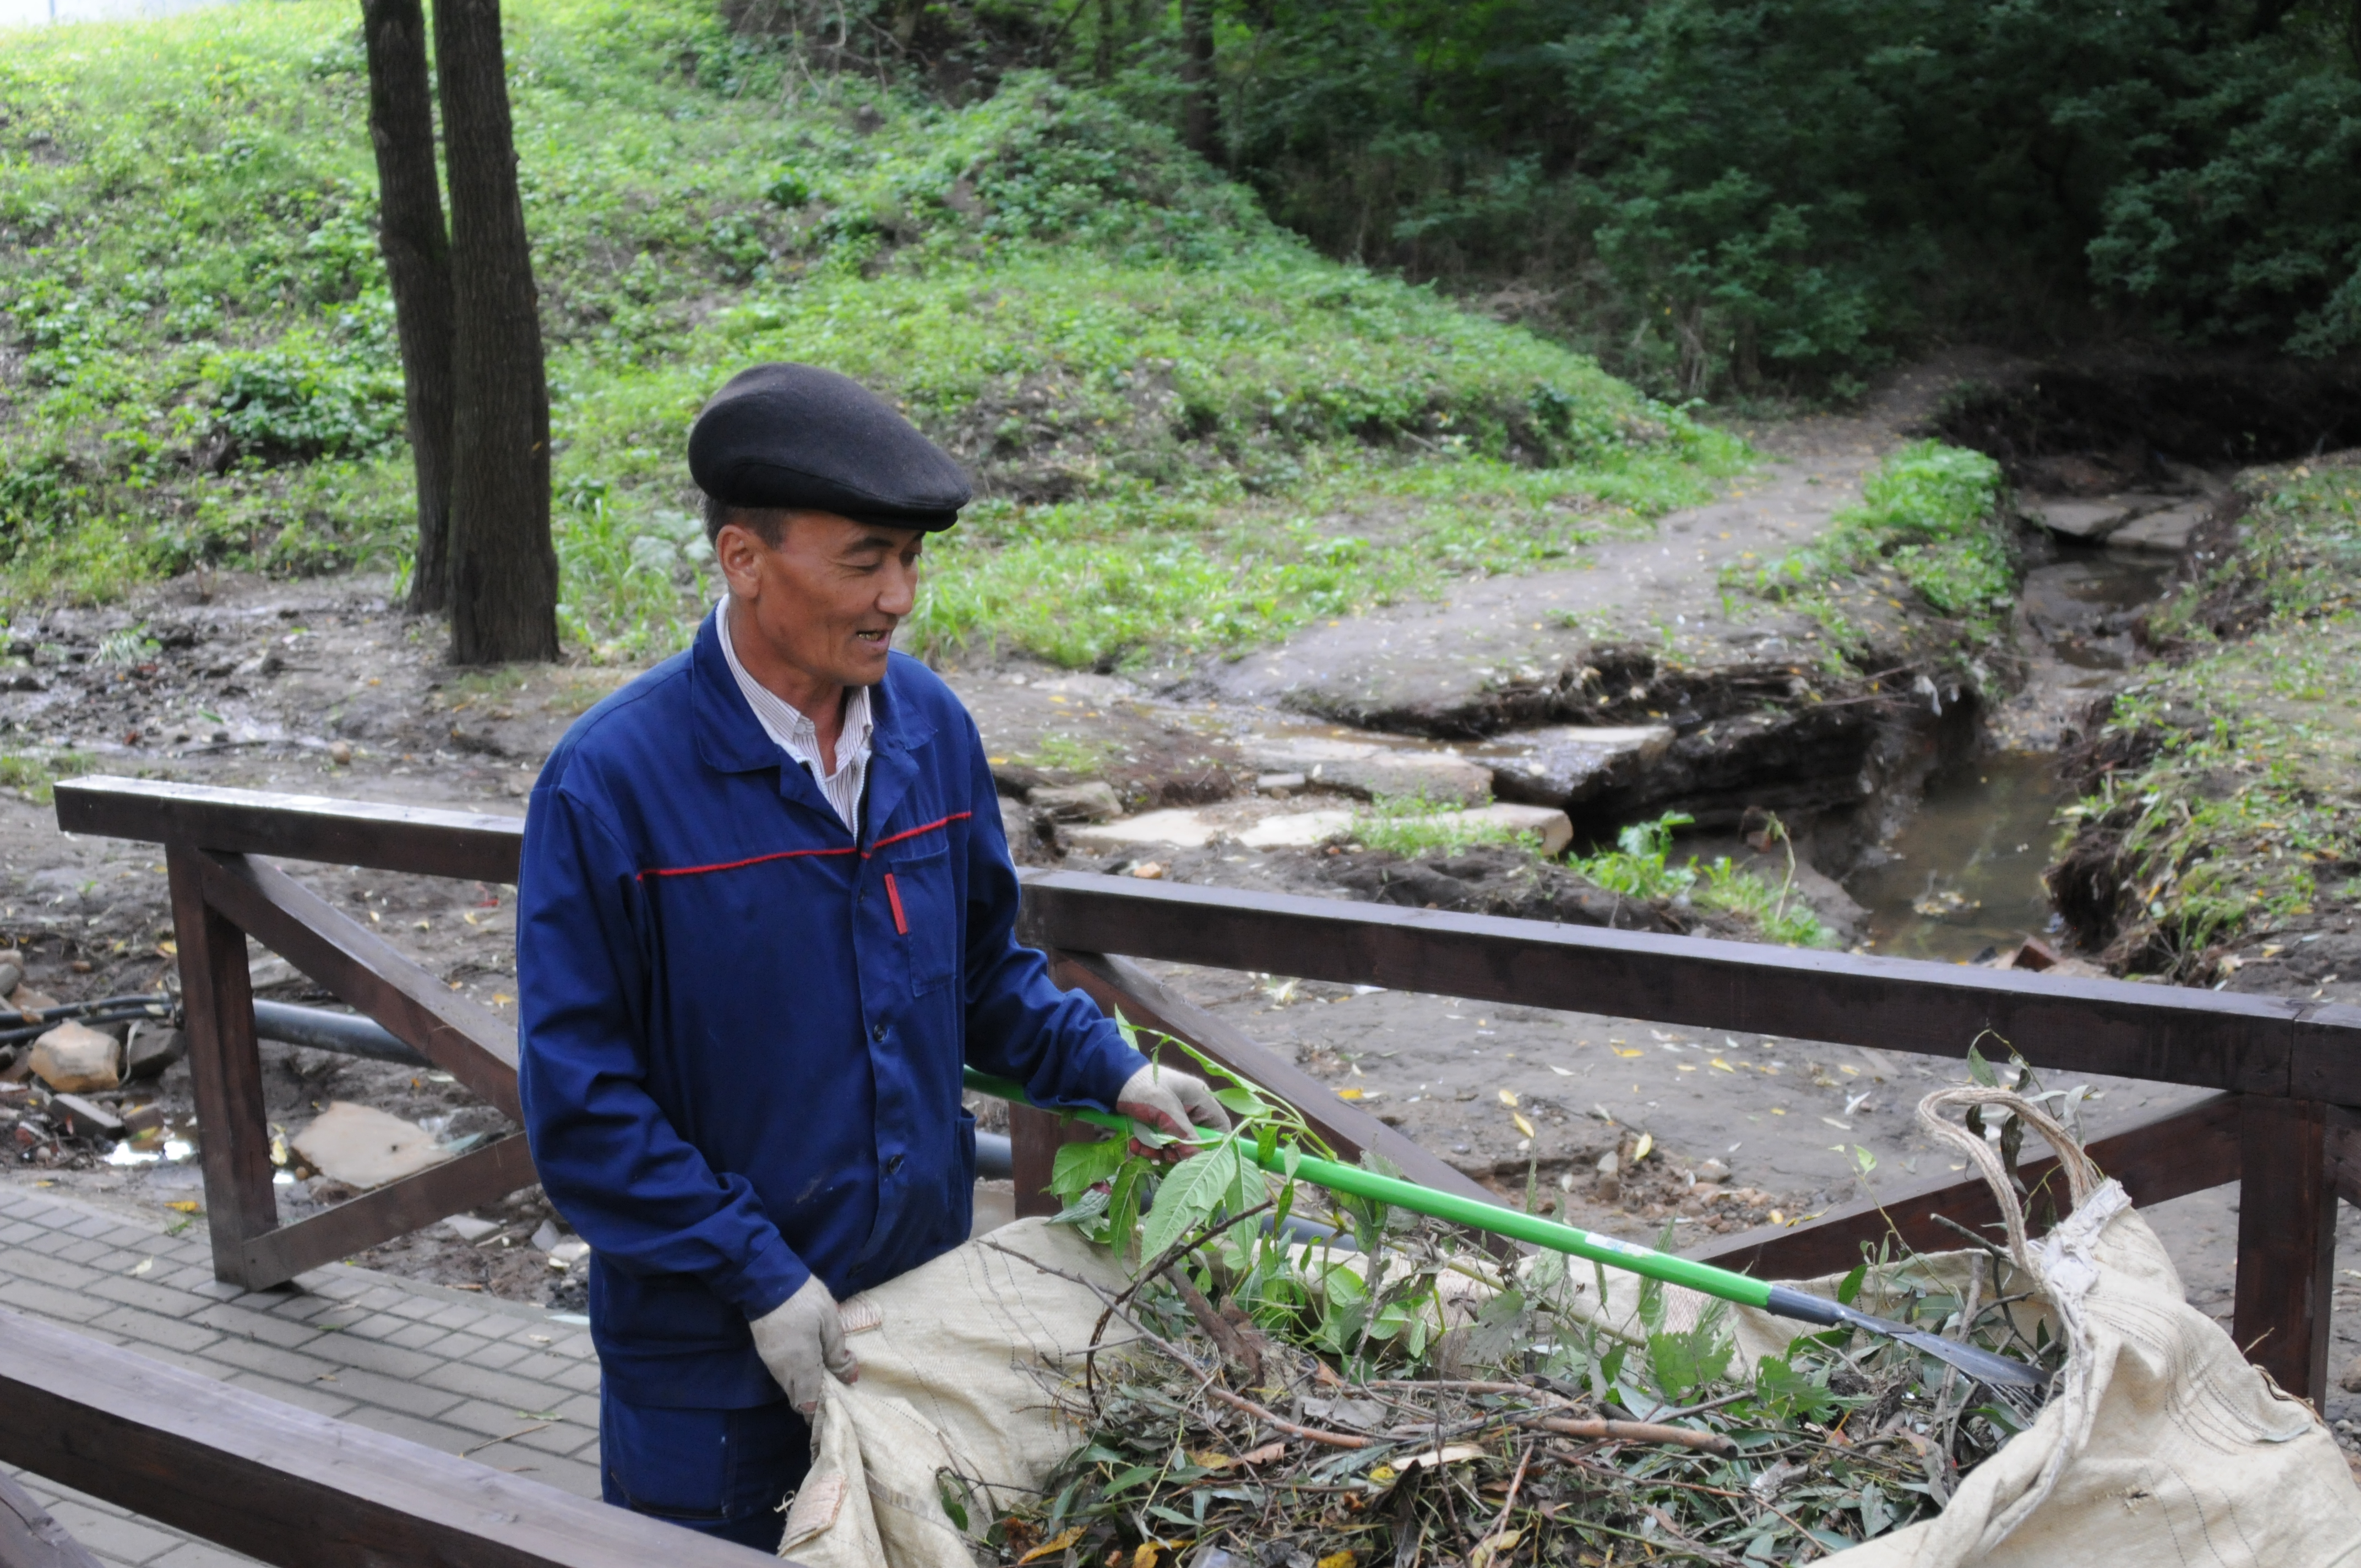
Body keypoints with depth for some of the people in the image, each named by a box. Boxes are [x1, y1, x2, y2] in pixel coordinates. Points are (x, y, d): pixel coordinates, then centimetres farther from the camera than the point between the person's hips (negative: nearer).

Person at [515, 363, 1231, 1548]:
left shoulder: (930, 726, -3)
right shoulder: (609, 782, -19)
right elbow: (579, 1096, -16)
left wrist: (1109, 1072, -2)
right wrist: (757, 1273, -18)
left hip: (924, 1299, 5)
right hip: (713, 1353, -4)